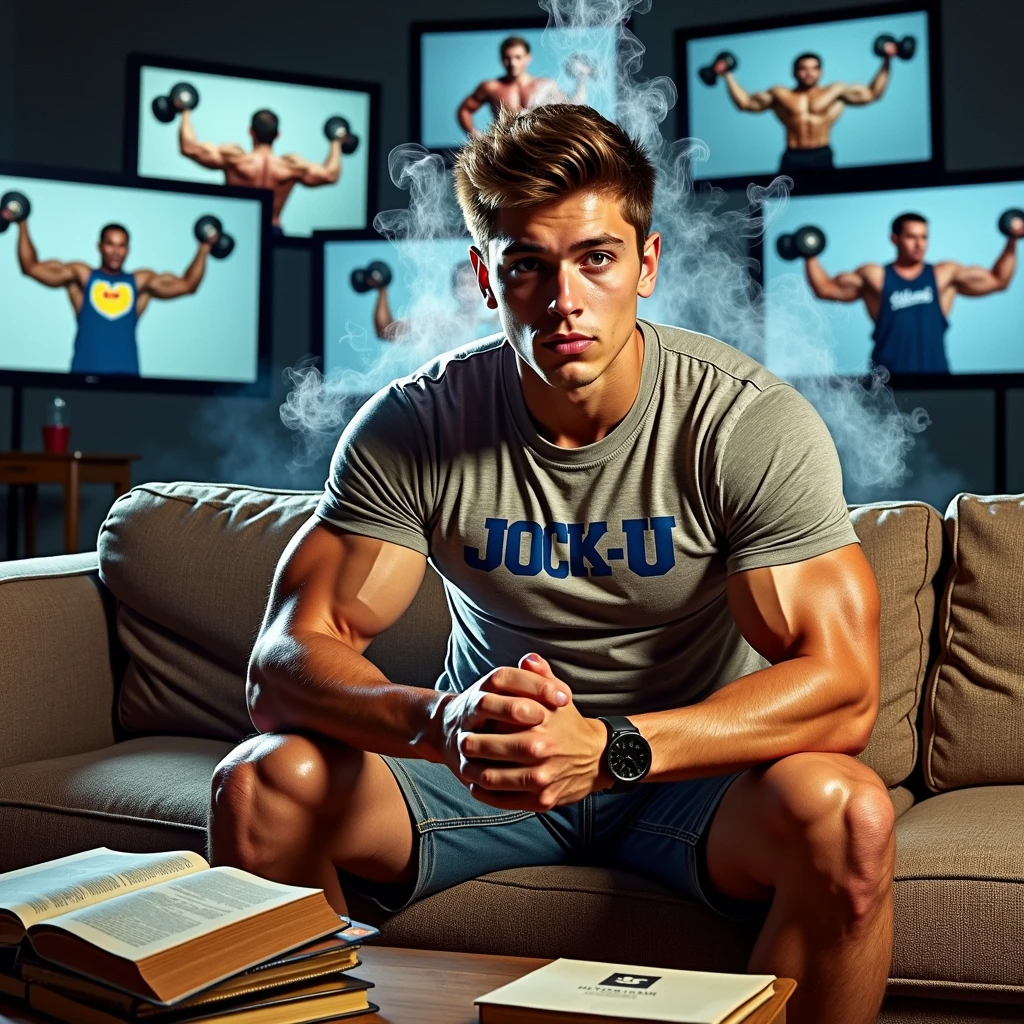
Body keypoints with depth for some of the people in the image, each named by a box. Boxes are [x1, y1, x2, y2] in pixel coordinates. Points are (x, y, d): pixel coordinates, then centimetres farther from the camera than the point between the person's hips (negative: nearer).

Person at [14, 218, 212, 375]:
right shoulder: (81, 276, 13)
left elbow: (187, 285, 17)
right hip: (85, 372, -1)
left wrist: (204, 248, 15)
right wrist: (23, 226, 8)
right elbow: (31, 267, 11)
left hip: (125, 372, 1)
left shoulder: (140, 281, 17)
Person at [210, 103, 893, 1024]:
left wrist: (610, 745, -39)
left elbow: (842, 688, -24)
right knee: (261, 785, -22)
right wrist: (441, 722, -39)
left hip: (690, 766, -1)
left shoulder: (754, 424, -17)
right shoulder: (411, 429, -12)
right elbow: (283, 664, -17)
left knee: (846, 812, -32)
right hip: (489, 771, 2)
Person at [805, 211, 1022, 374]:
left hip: (935, 373, 2)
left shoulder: (945, 274, 12)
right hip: (888, 377, -1)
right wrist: (811, 256, 3)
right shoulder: (874, 276, 9)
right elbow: (826, 289, 12)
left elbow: (997, 280, 17)